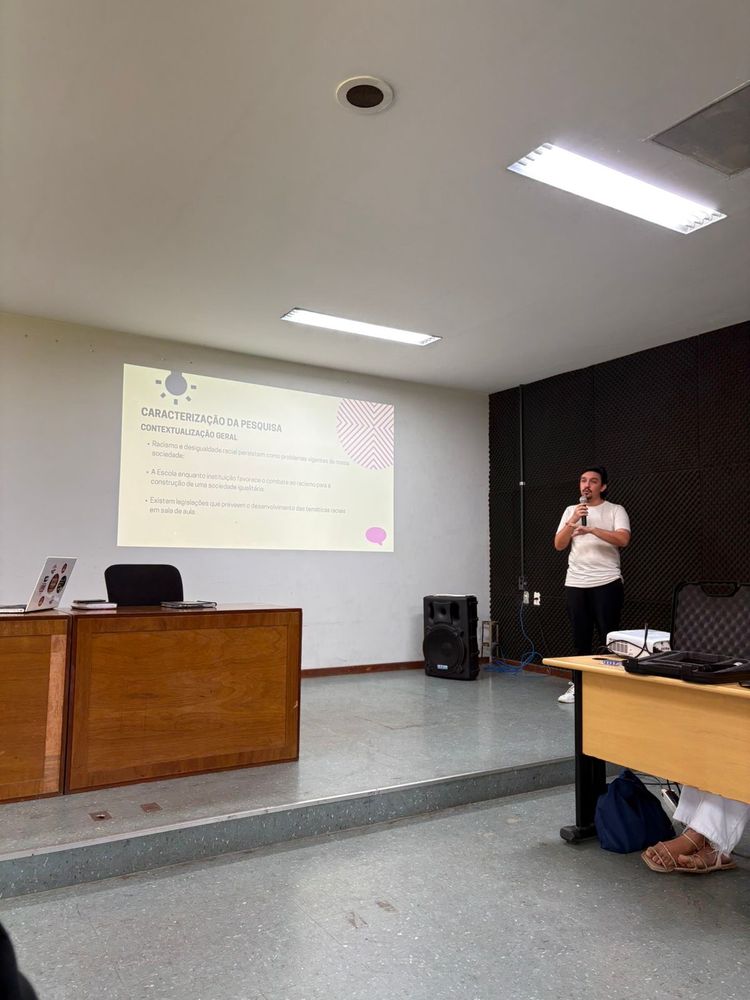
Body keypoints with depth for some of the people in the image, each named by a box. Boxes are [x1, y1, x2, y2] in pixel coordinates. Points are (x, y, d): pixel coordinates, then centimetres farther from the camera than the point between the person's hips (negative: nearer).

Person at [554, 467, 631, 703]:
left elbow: (623, 540, -14)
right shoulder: (570, 511, 13)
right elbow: (558, 545, 3)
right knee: (581, 637, 10)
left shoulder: (615, 510, 2)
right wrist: (573, 522, -12)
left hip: (607, 583, -4)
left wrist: (592, 529, -24)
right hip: (575, 584, 4)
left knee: (609, 637, 1)